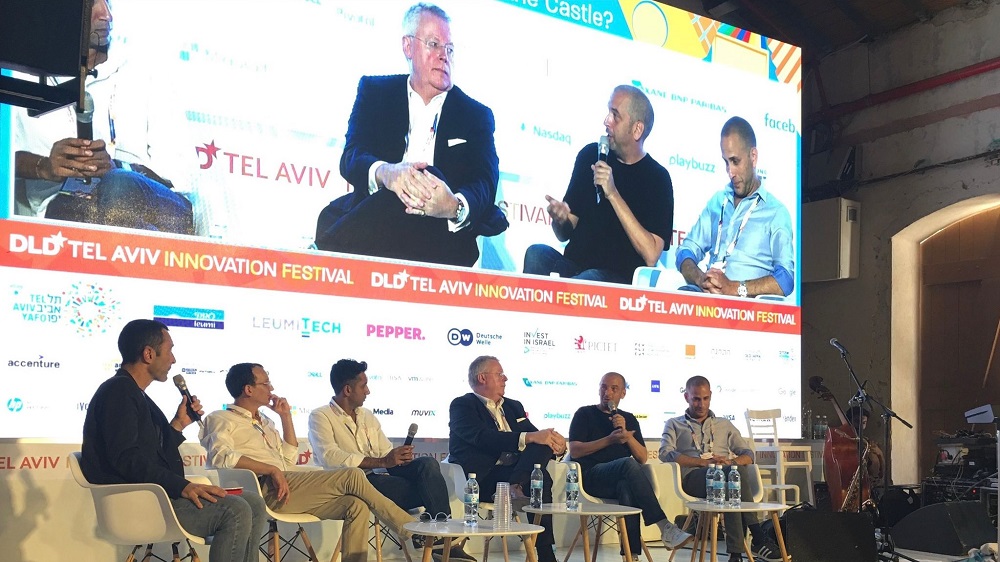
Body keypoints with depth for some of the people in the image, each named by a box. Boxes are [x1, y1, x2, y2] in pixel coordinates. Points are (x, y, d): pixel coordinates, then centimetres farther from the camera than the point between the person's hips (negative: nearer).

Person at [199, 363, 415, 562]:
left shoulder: (264, 421, 30)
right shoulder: (220, 419, 5)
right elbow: (221, 457, -15)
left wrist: (286, 416, 21)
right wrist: (272, 470, -21)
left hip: (282, 488, 8)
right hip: (267, 490, -8)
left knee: (355, 505, -14)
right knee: (352, 476, -18)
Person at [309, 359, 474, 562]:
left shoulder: (368, 416, 25)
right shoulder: (321, 417, 1)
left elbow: (387, 453, 17)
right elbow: (330, 458, -17)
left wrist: (400, 456, -10)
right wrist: (381, 462, -23)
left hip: (382, 476, 7)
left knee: (428, 463, -22)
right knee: (428, 491, -24)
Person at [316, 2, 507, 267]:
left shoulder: (476, 115, 18)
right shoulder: (374, 91, 19)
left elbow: (485, 185, 2)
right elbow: (351, 157, 3)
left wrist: (456, 207, -26)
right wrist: (385, 173, -24)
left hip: (443, 233, 2)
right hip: (373, 217, -1)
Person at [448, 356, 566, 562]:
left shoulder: (514, 407, 25)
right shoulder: (462, 405, 1)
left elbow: (538, 439, 13)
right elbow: (483, 438, -18)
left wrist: (552, 441, -13)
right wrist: (530, 437, -29)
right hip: (483, 480, -7)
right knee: (540, 478, -28)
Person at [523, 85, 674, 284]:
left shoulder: (657, 178, -4)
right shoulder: (590, 155, 8)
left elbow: (651, 256, -16)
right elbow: (565, 235, 12)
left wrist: (612, 193, -19)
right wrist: (560, 220, -14)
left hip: (620, 281, -4)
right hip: (573, 266, 4)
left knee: (590, 279, -35)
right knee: (536, 254, -26)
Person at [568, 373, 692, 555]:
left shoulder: (629, 419, 23)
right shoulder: (584, 414, 13)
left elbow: (643, 458, 14)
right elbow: (574, 451, -2)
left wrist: (626, 433, -1)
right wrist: (609, 439, -10)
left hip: (623, 480, 3)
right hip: (592, 477, -3)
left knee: (627, 488, -37)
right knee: (628, 464, -35)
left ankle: (631, 554, -43)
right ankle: (665, 527, -40)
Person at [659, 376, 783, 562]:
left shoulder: (724, 425, 31)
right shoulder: (674, 425, 21)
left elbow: (748, 455, 21)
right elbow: (666, 454, 1)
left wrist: (731, 461, -5)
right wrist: (703, 462, -12)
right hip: (693, 478, -2)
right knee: (735, 472, -36)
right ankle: (757, 538, -39)